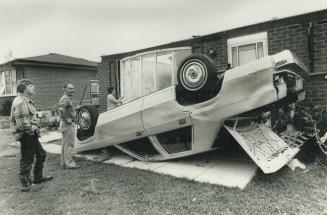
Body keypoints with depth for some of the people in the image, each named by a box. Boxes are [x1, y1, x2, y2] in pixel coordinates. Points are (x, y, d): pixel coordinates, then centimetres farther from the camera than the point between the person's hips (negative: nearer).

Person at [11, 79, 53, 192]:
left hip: (31, 135, 11)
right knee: (27, 159, 0)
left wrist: (36, 128, 11)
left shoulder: (27, 101, 16)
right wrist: (33, 130, -17)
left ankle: (38, 177, 32)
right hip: (26, 135, -11)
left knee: (41, 154, 18)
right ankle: (26, 184, 14)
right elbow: (22, 122, -25)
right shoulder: (20, 102, -18)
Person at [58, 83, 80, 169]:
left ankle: (64, 162, 25)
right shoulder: (65, 99, -16)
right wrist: (67, 119, -24)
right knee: (69, 144, -7)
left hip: (70, 124, 11)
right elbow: (61, 110, -32)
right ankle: (69, 163, -1)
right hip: (68, 124, -11)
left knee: (65, 143, 15)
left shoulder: (68, 99, 17)